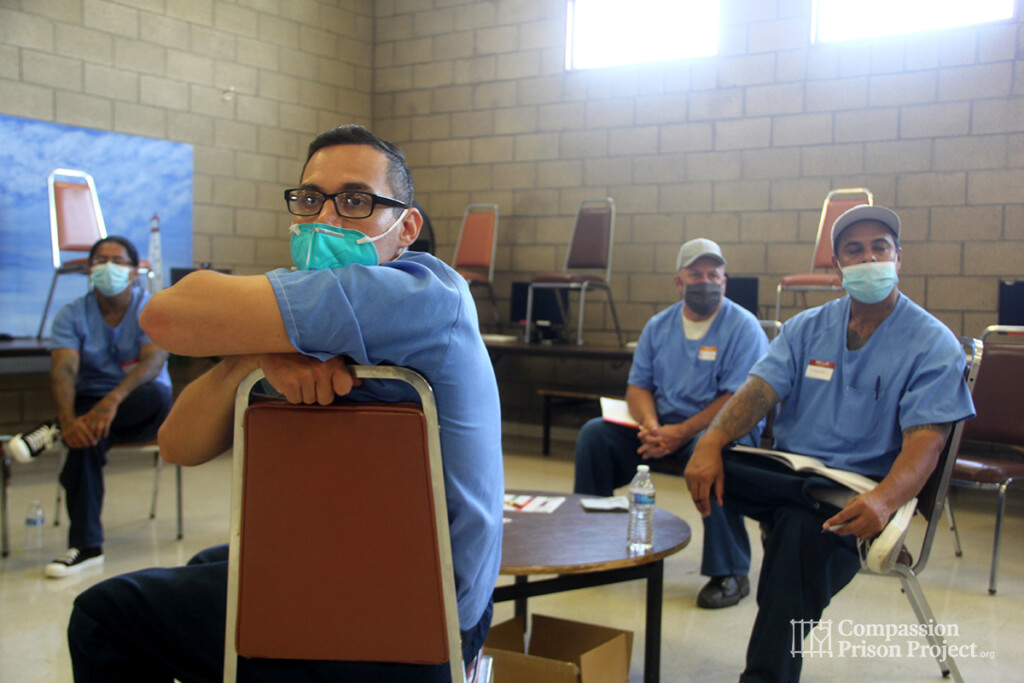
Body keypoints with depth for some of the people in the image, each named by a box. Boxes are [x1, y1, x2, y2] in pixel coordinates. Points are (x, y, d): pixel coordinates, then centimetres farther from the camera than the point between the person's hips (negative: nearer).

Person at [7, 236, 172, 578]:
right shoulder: (72, 315, 1)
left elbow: (153, 361, -22)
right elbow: (62, 370, -15)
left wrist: (114, 399, -41)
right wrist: (68, 419, -36)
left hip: (139, 412, 0)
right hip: (89, 403, 1)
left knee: (156, 394, -36)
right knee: (85, 439, -35)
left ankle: (52, 434, -27)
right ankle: (86, 546, -27)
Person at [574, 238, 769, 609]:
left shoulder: (743, 327, -7)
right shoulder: (659, 326, 11)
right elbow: (638, 385, 8)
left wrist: (681, 433, -24)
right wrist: (650, 424, -15)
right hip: (663, 426, 6)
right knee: (594, 433, -10)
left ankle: (730, 572, -25)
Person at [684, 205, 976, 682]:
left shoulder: (933, 344, -1)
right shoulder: (806, 328, 12)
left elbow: (925, 441, -12)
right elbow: (759, 390, -1)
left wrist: (884, 500, -34)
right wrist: (711, 441, -23)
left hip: (858, 490, -3)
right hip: (785, 473, 4)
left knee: (804, 526, -38)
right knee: (708, 465, -26)